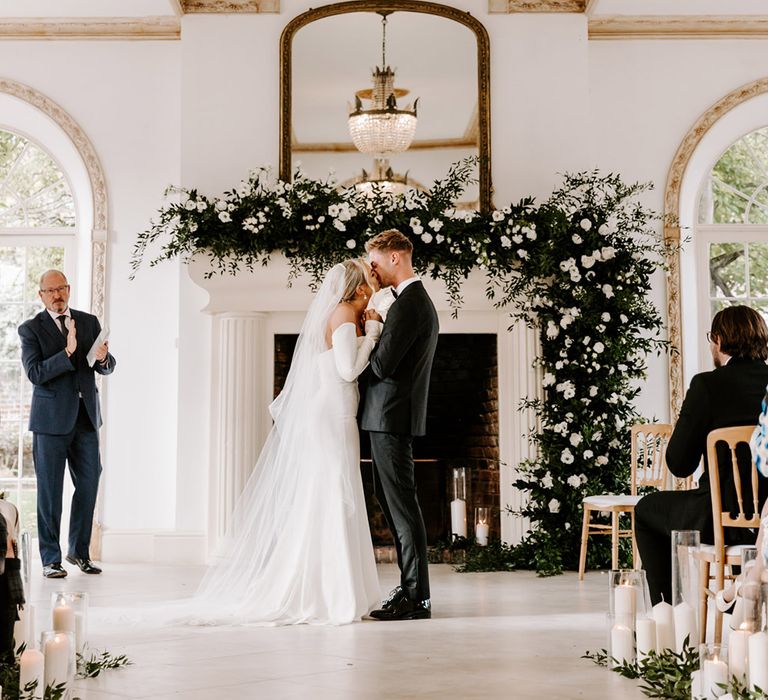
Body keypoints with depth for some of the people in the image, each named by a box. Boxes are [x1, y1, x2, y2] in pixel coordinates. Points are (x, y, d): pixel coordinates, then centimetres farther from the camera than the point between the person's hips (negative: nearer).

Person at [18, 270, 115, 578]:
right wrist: (67, 352, -23)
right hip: (51, 418, -4)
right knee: (50, 490, 1)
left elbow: (108, 368, 10)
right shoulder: (31, 329, -1)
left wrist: (103, 359, -13)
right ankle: (51, 559, 11)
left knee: (89, 483, 7)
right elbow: (35, 373, -12)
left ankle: (79, 551, 23)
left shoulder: (90, 322, 11)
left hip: (86, 415, 4)